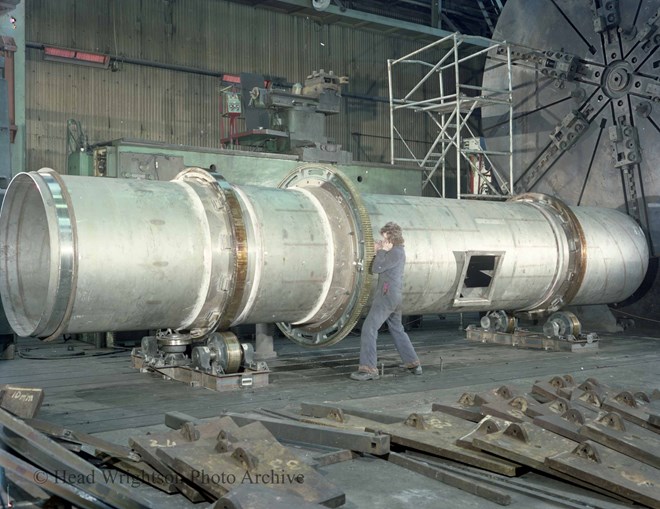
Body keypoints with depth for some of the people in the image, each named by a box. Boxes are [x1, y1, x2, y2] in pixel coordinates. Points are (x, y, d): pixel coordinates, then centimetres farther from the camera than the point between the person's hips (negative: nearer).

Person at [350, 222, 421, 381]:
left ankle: (368, 368, -17)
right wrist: (378, 252, 5)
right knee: (397, 330, 22)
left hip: (387, 296, -11)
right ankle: (413, 364, 27)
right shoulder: (398, 251, 17)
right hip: (395, 297, 11)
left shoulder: (396, 252, -13)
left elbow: (376, 269, -16)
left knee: (369, 329, -12)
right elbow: (380, 268, 17)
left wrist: (382, 251, -7)